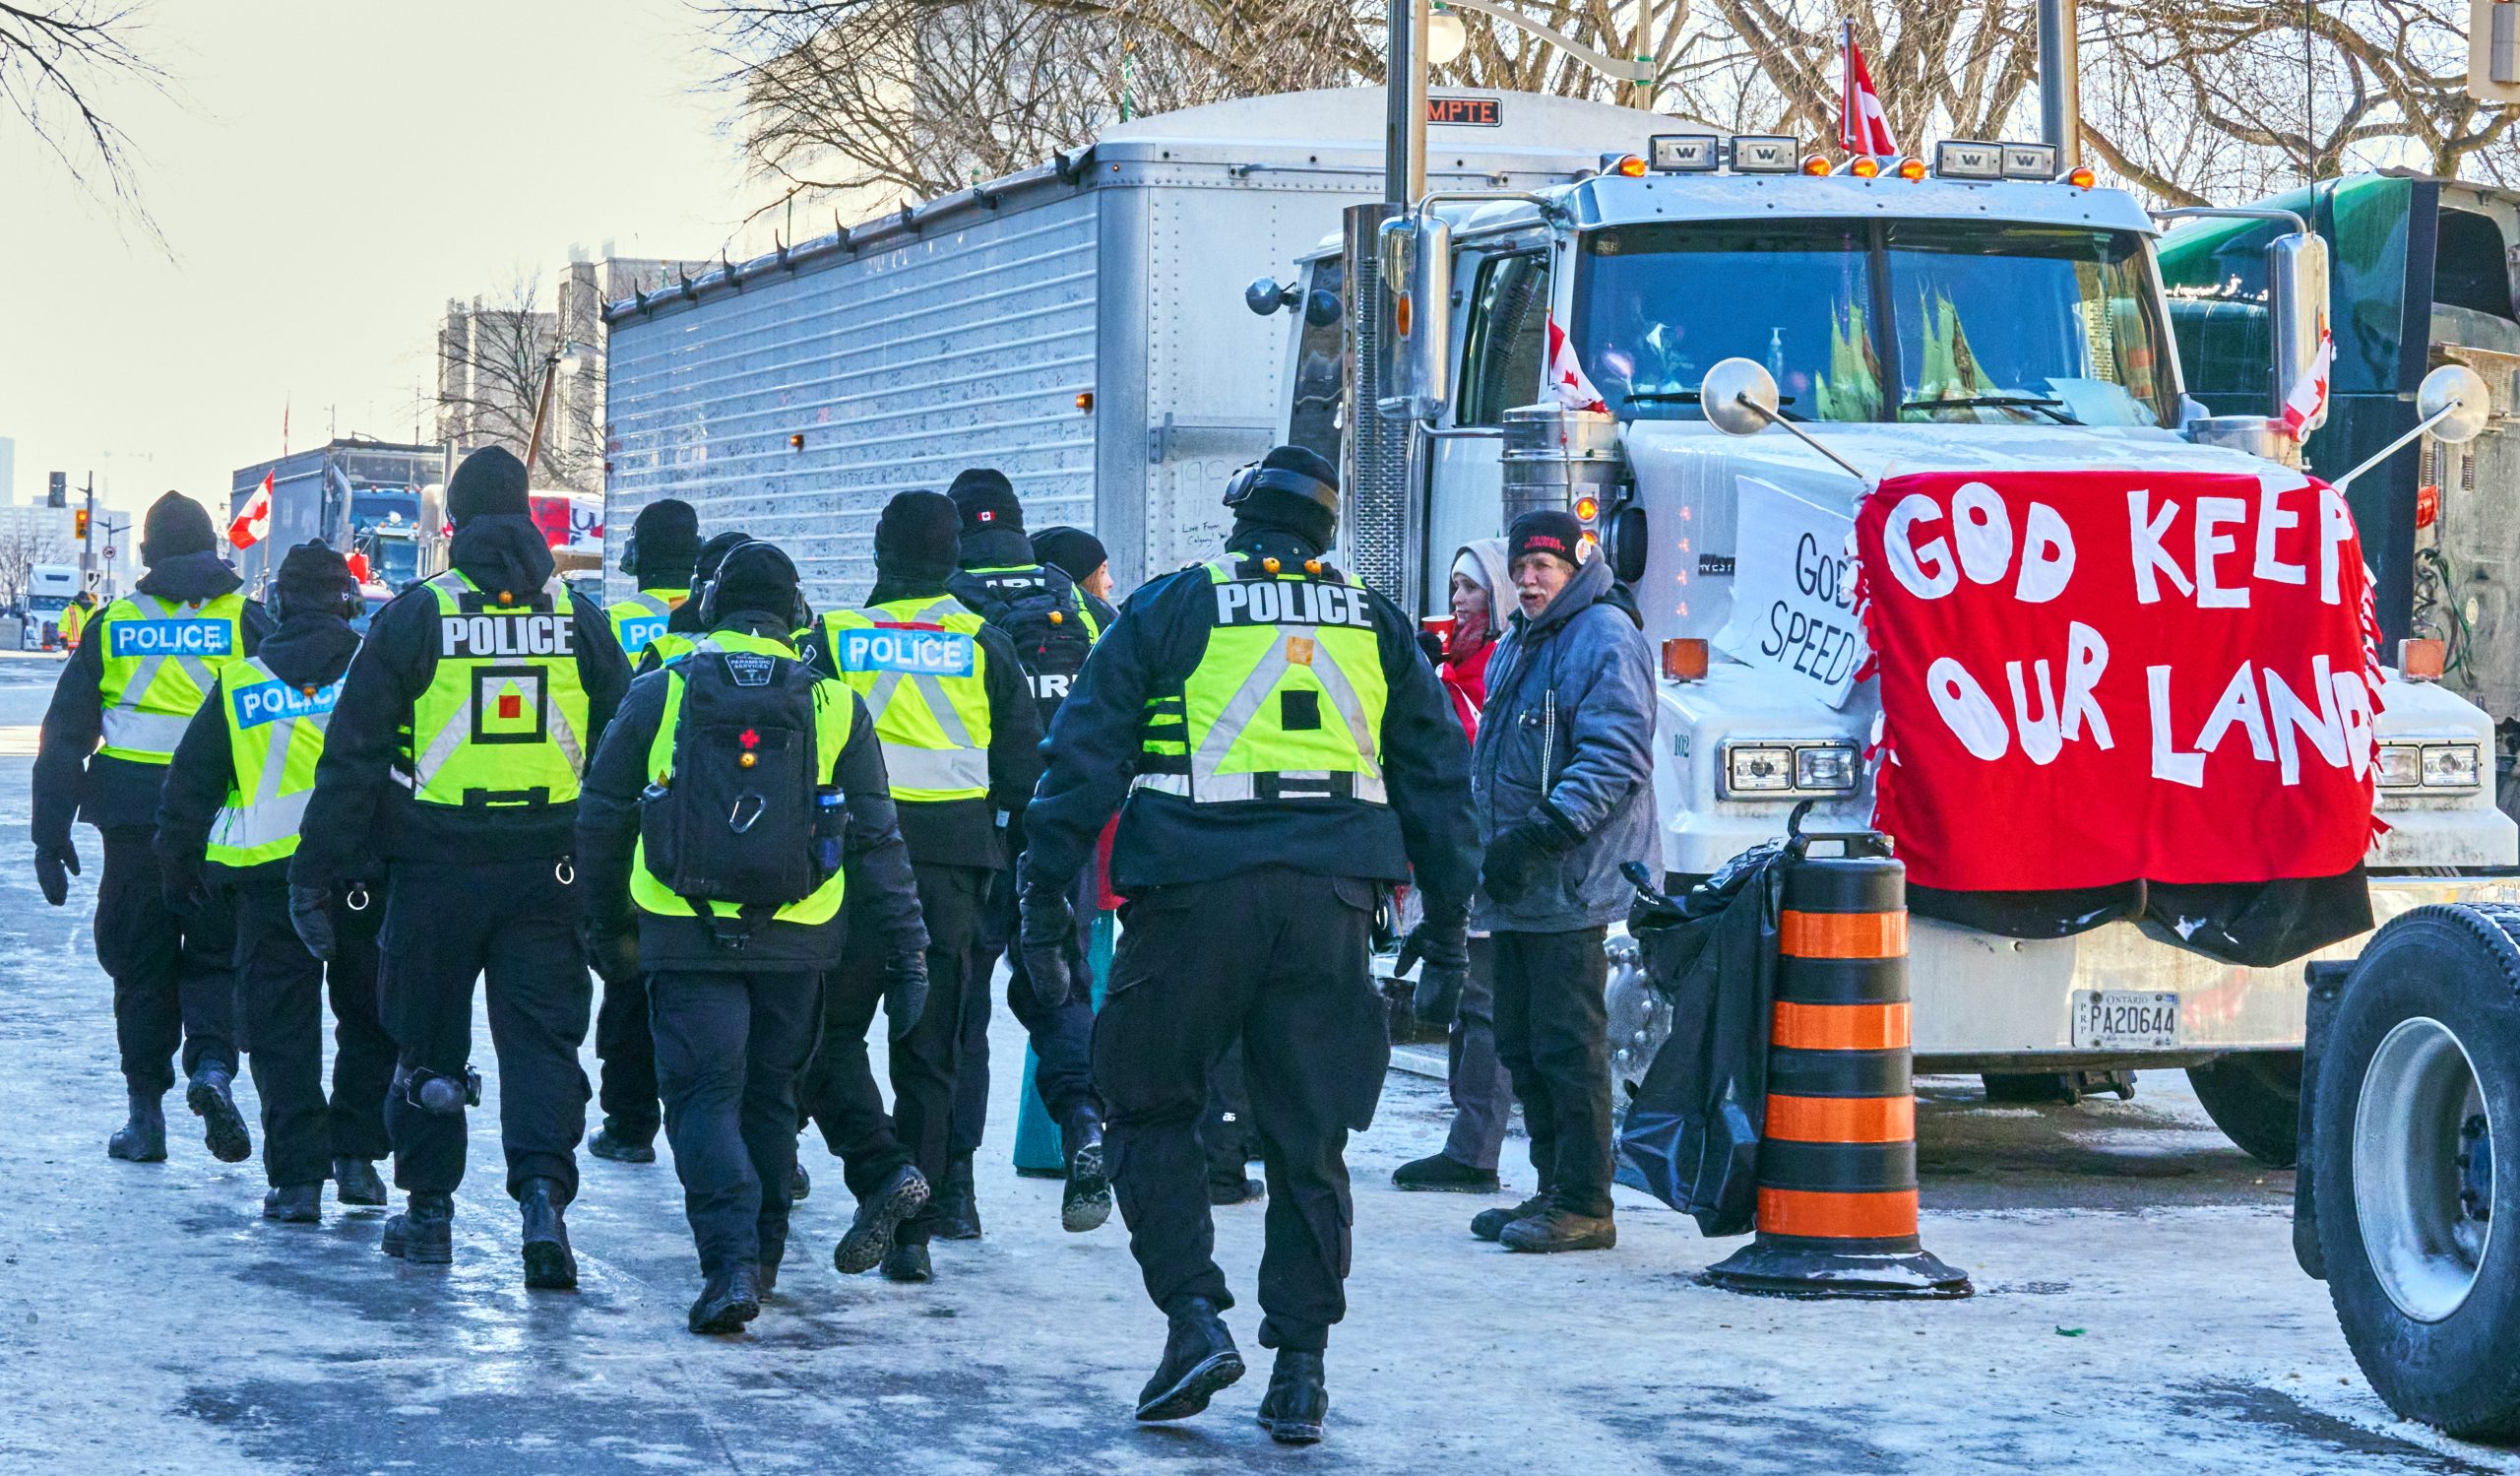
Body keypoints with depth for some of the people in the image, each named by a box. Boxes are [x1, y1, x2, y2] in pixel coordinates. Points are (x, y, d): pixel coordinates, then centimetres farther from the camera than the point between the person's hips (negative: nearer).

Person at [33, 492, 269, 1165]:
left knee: (141, 964, 11)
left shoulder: (111, 626, 6)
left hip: (135, 823, 1)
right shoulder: (246, 622, 1)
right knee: (214, 957, 11)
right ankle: (212, 1065, -15)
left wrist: (51, 834, 9)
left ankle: (145, 1114, 11)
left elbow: (64, 736, 6)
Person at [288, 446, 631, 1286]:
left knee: (428, 1038, 12)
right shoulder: (579, 620, 5)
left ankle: (429, 1209, 20)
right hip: (549, 872, 1)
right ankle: (542, 1192, -16)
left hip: (437, 869, -1)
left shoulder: (416, 616, -3)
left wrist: (316, 872, 0)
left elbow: (354, 753, -4)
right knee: (542, 1037, 3)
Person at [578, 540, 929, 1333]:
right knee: (769, 1097, 17)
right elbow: (877, 839, 4)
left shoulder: (657, 695, 2)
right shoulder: (835, 707, 3)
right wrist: (906, 946, 8)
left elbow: (600, 822, 7)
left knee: (703, 1097, -1)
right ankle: (761, 1260, 27)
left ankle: (729, 1263, -18)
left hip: (687, 939, -2)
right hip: (795, 942, 2)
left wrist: (605, 926, 19)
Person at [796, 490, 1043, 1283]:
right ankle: (912, 1238, 7)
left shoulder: (833, 639, -1)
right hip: (954, 863, 2)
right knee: (929, 1052, 8)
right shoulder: (984, 644, 4)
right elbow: (1022, 771, 6)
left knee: (830, 1032, 9)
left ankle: (881, 1170, -15)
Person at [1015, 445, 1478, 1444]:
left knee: (1151, 1109, 12)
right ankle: (1300, 1369, 8)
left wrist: (1046, 894, 5)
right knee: (1307, 1139, 8)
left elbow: (1085, 753, 1)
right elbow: (1438, 780, 17)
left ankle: (1194, 1318, -2)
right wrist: (1445, 923, 23)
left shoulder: (1170, 610, 5)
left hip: (1197, 896, -3)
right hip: (1328, 904, 3)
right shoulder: (1379, 628, 15)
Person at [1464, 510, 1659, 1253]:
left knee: (1567, 1046, -8)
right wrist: (1487, 844, 18)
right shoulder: (1517, 646, 20)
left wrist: (1537, 836, -24)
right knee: (1522, 1045, 13)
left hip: (1572, 887, -10)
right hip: (1515, 887, 10)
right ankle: (1554, 1191, 21)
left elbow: (1612, 761, -19)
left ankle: (1585, 1207, -3)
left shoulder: (1605, 641, -10)